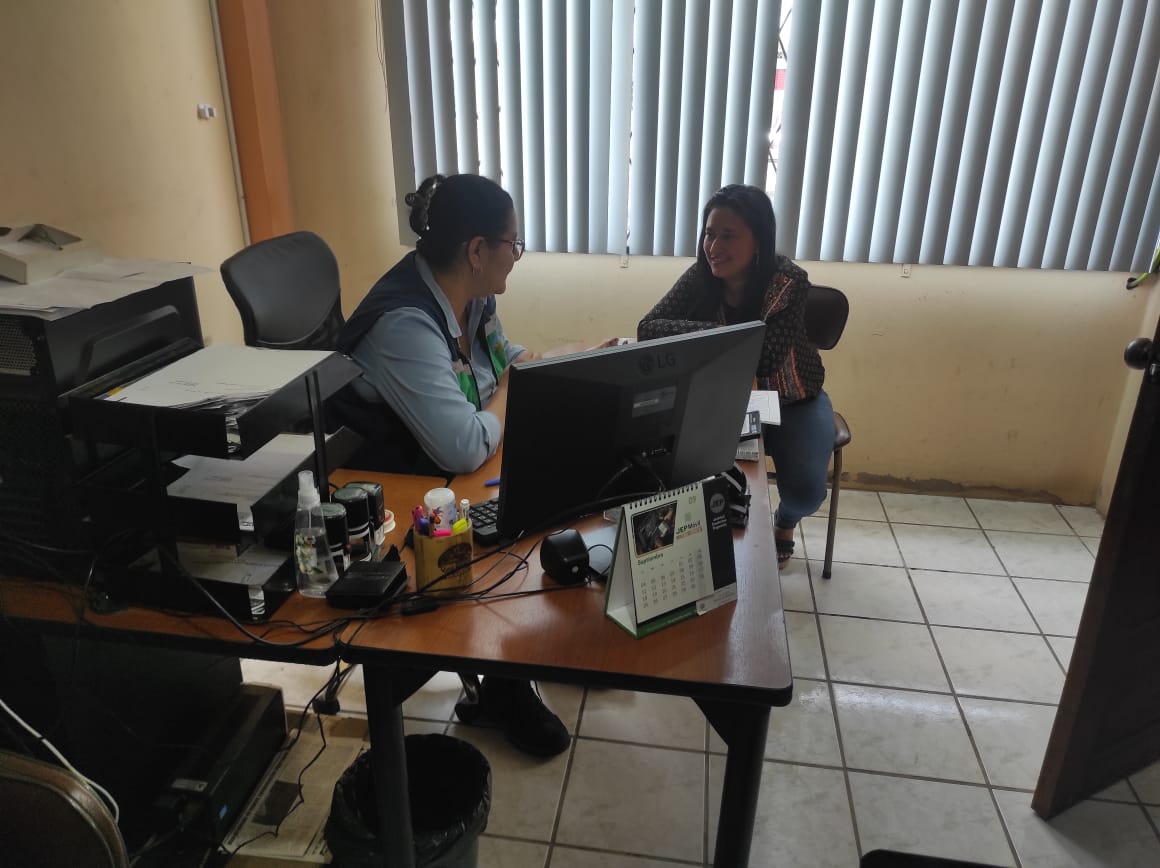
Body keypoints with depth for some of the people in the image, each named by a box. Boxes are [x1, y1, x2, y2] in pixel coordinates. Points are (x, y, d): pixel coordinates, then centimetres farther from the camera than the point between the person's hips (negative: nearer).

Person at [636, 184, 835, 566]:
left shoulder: (789, 282, -26)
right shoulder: (700, 277, -14)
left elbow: (766, 358, -35)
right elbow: (648, 329, -22)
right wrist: (715, 331, -35)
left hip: (793, 402, -3)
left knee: (805, 489, -20)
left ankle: (785, 520, 20)